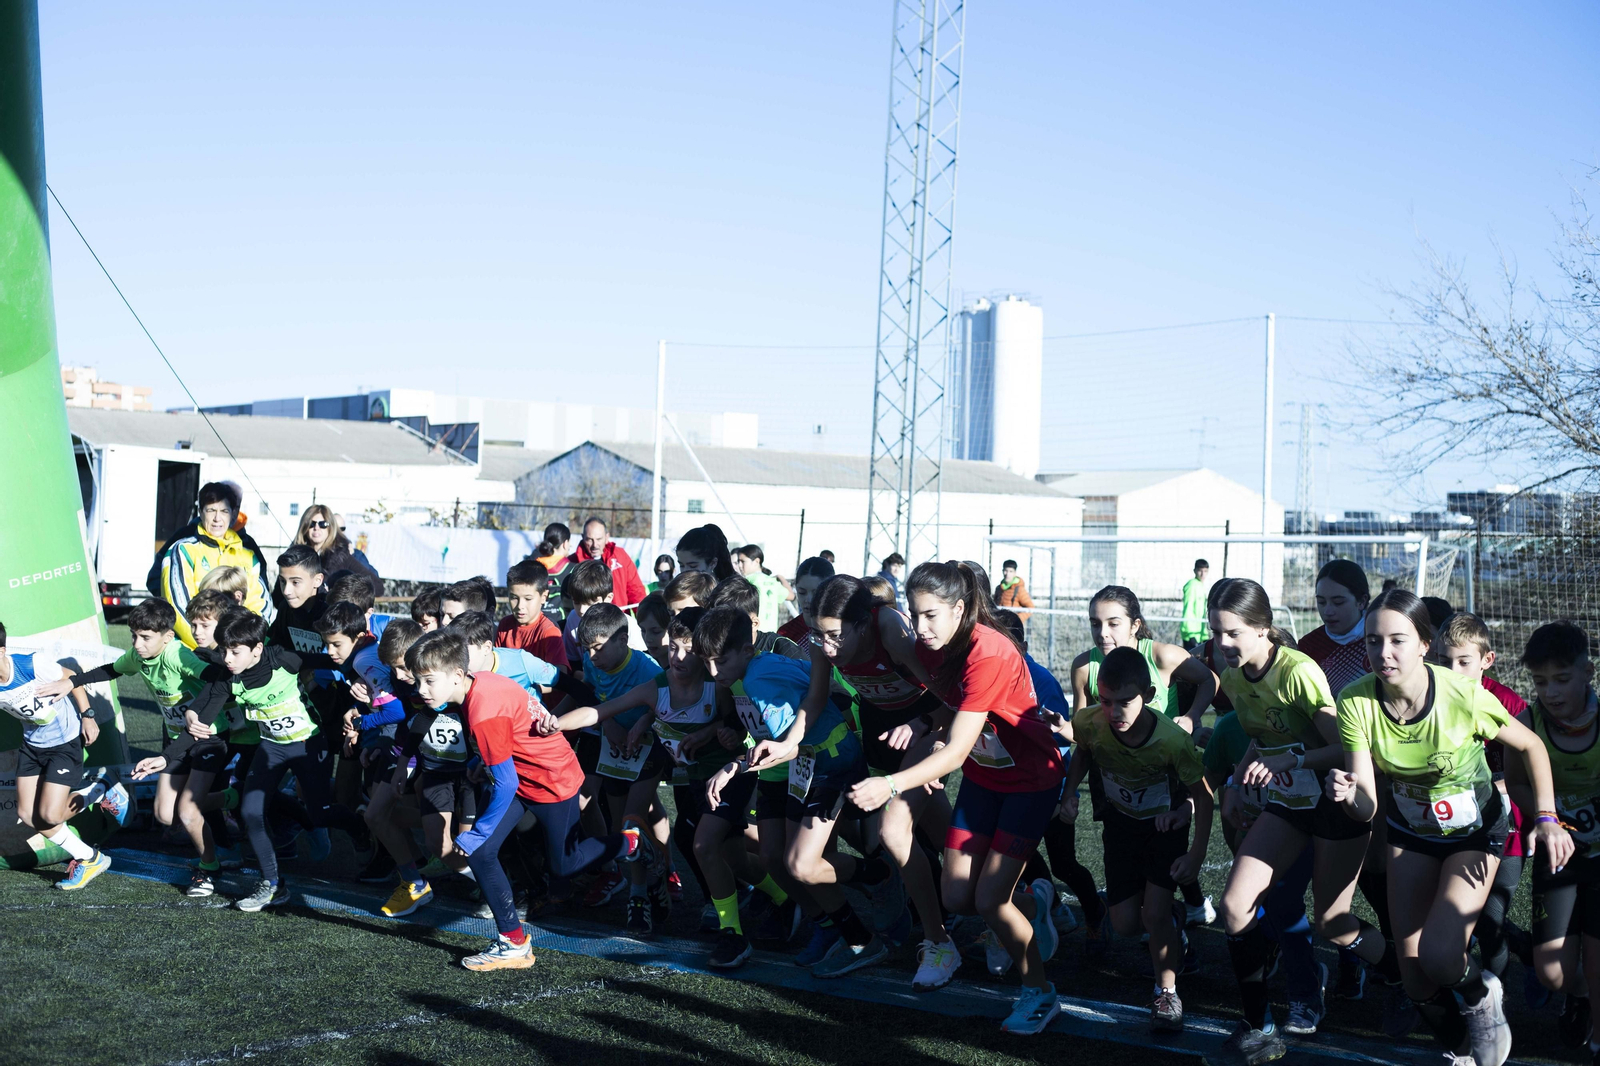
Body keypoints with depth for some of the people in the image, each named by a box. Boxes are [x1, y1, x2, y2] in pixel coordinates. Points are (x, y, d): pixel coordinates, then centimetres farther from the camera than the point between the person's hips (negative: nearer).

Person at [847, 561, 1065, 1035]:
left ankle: (1040, 992, 12)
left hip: (1031, 778, -7)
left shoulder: (988, 654, -32)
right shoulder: (930, 648, -9)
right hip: (982, 776, 7)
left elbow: (956, 751, -36)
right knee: (957, 897, 3)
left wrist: (891, 785, -45)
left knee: (989, 899, -12)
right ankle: (1034, 901, 34)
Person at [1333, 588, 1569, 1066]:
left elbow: (1531, 746, -11)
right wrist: (1349, 795, -47)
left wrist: (1547, 819, -20)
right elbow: (1367, 806, -24)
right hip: (1410, 830, 3)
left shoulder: (1464, 696, -31)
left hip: (1474, 831, -3)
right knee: (1415, 979, 5)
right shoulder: (1356, 702, -24)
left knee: (1438, 957, -22)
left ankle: (1483, 996, 14)